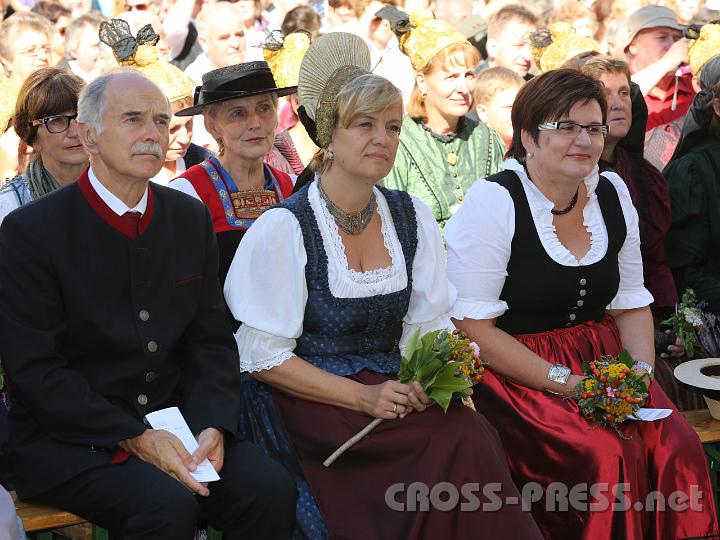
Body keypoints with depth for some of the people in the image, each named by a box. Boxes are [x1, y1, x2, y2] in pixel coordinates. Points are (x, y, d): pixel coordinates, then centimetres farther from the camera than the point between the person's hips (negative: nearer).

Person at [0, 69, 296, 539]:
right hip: (67, 439, -5)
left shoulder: (191, 219, 8)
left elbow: (211, 341, 8)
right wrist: (133, 439, -19)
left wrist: (212, 426, -11)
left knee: (271, 489, -18)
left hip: (174, 424, 5)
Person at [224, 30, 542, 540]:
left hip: (388, 391, 5)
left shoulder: (412, 217, 8)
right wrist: (362, 397, -20)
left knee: (466, 423, -26)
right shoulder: (283, 228, -8)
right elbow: (263, 355, -10)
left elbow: (430, 325, 11)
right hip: (305, 401, -5)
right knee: (460, 438, -27)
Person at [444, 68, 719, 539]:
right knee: (604, 456, -28)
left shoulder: (613, 193, 9)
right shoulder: (492, 203, -11)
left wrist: (641, 371, -4)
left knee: (679, 447, -18)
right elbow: (473, 328, -14)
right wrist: (563, 381, -18)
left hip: (600, 362, 6)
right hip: (514, 373, -5)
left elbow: (632, 303, 15)